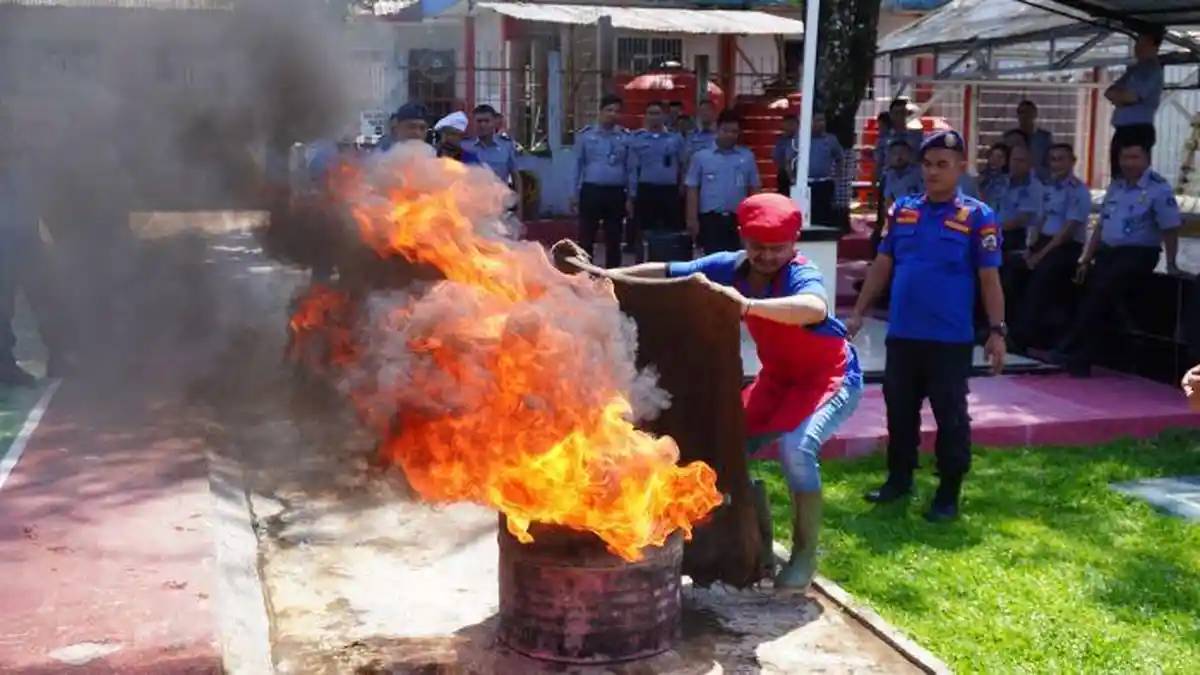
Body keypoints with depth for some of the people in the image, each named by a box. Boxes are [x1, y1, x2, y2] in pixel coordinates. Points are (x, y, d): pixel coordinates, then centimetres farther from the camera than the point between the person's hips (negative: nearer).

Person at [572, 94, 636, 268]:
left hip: (616, 193, 1)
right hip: (591, 191, -1)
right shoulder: (585, 135, 2)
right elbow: (578, 166, 5)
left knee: (613, 240, 8)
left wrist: (630, 197, 2)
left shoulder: (626, 137, 3)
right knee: (586, 238, 1)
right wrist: (575, 195, 3)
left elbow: (630, 169, 6)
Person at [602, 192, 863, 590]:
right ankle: (758, 541, 23)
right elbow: (665, 272, -6)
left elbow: (816, 309, -55)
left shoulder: (801, 274, -30)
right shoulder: (731, 266, -13)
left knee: (795, 446, -30)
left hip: (831, 375, -7)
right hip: (778, 376, 7)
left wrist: (746, 305, -64)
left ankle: (805, 554, -10)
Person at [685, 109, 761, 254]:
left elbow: (754, 189, 8)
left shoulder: (747, 157, 6)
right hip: (710, 218, -1)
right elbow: (693, 190, 2)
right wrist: (692, 219, -5)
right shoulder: (701, 156, 2)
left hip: (738, 219, 1)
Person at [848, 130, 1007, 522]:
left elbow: (989, 278, -5)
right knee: (899, 410, 14)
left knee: (950, 416, 4)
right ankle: (899, 479, 29)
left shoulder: (978, 217, -4)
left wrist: (997, 330, -10)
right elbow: (882, 265, 12)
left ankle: (948, 494, 15)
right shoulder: (901, 210, 7)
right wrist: (859, 312, 10)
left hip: (951, 339, -4)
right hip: (901, 335, 4)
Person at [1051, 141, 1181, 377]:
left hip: (1138, 255, -6)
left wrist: (1171, 265, -6)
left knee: (1100, 291, -25)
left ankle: (1070, 351, -17)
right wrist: (1085, 258, 14)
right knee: (1088, 291, -15)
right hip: (1107, 251, 6)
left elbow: (1170, 229, -5)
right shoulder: (1116, 186, 14)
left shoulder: (1159, 189, -6)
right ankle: (1081, 357, -14)